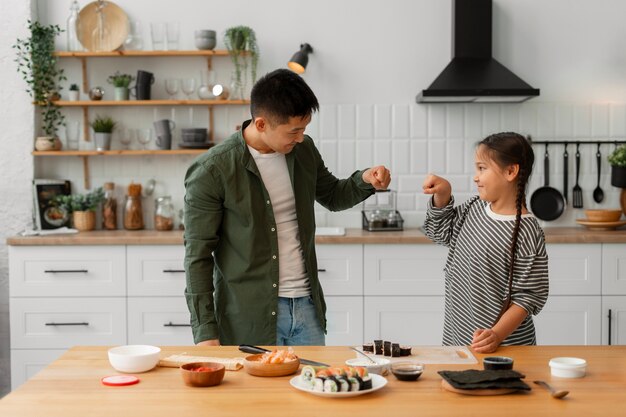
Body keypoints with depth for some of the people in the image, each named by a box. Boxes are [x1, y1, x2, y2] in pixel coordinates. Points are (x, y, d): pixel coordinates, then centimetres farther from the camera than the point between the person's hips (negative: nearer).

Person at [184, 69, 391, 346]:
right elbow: (198, 255, -10)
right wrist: (205, 331, -12)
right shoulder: (211, 172, -14)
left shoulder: (304, 150, 3)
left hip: (307, 305, 5)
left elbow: (332, 196, 22)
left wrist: (364, 180, 0)